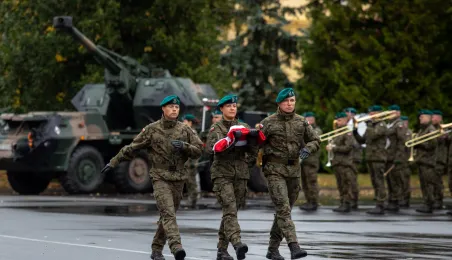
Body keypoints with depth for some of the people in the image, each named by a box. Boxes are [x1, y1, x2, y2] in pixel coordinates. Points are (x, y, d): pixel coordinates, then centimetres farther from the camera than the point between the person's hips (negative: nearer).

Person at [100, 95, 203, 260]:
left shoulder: (184, 130, 6)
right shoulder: (152, 129, -1)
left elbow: (198, 150, 5)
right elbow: (131, 148, 4)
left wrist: (184, 146, -14)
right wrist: (113, 163, 5)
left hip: (178, 179, 4)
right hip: (160, 178, -4)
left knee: (168, 215, 10)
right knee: (168, 213, -18)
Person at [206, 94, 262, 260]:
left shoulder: (243, 127, 15)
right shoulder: (216, 128, 2)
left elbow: (254, 147, 15)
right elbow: (213, 147, -16)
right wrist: (231, 137, -27)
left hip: (241, 175, 4)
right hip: (222, 174, -4)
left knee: (231, 211, 6)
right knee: (229, 209, -20)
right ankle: (237, 243, -36)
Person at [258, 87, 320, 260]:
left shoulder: (301, 122, 7)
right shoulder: (269, 123, -4)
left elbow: (315, 140, 10)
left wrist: (307, 149, -10)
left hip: (294, 170, 5)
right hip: (275, 170, -5)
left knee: (284, 210, 11)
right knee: (283, 209, -17)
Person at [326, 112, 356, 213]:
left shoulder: (348, 132, -9)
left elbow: (348, 147, -17)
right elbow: (334, 144, 24)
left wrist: (334, 148, -13)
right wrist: (330, 146, 1)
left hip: (345, 163, -9)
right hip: (337, 163, 9)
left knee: (346, 185, -7)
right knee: (340, 185, 10)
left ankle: (347, 204, -7)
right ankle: (343, 204, 14)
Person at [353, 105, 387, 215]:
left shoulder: (381, 125, -7)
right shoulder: (371, 126, 19)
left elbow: (373, 135, -24)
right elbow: (362, 140, 18)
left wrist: (369, 124, -15)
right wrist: (355, 131, 6)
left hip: (378, 158, -9)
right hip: (370, 157, 9)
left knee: (379, 182, -9)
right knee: (375, 182, 9)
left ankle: (380, 206, -10)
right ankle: (378, 205, 13)